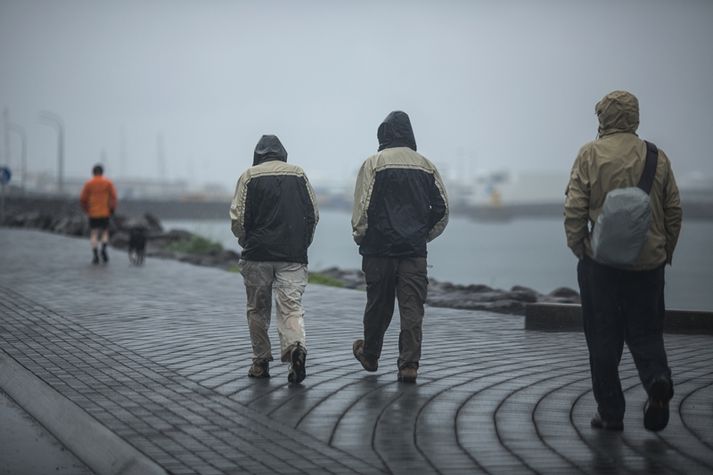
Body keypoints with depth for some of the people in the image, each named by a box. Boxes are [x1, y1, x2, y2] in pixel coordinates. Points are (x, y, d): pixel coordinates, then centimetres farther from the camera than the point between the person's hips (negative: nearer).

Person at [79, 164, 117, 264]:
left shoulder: (88, 183, 1)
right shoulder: (108, 182, 1)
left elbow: (82, 199, 0)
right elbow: (113, 197, -7)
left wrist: (86, 209, 13)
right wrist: (112, 210, 1)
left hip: (92, 213, 0)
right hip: (105, 212, 0)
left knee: (94, 233, 2)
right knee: (105, 231, 13)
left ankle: (95, 255, -8)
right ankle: (104, 249, -10)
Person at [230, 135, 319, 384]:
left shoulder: (249, 176, 1)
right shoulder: (299, 174, 9)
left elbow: (237, 218, -4)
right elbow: (314, 214, 8)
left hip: (258, 254, -1)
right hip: (293, 256, 1)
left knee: (258, 309, 10)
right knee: (291, 305, -2)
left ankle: (261, 362, 15)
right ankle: (296, 346, -27)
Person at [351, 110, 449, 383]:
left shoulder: (374, 163, -4)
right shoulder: (425, 166, 7)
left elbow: (363, 207, -8)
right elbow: (442, 209, 8)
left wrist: (360, 236, 6)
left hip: (380, 248, -2)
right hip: (415, 250, 2)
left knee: (378, 304, 11)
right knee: (412, 307, 0)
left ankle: (370, 355, 28)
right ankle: (409, 364, -5)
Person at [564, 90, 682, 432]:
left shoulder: (591, 154, -5)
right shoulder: (657, 157, 5)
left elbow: (574, 210, -8)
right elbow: (674, 211, 9)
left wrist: (577, 248, 4)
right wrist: (666, 252, 19)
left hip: (601, 261, -2)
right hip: (648, 263, 2)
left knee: (603, 339, 7)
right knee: (645, 331, 13)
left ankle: (610, 412, 10)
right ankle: (658, 379, -15)